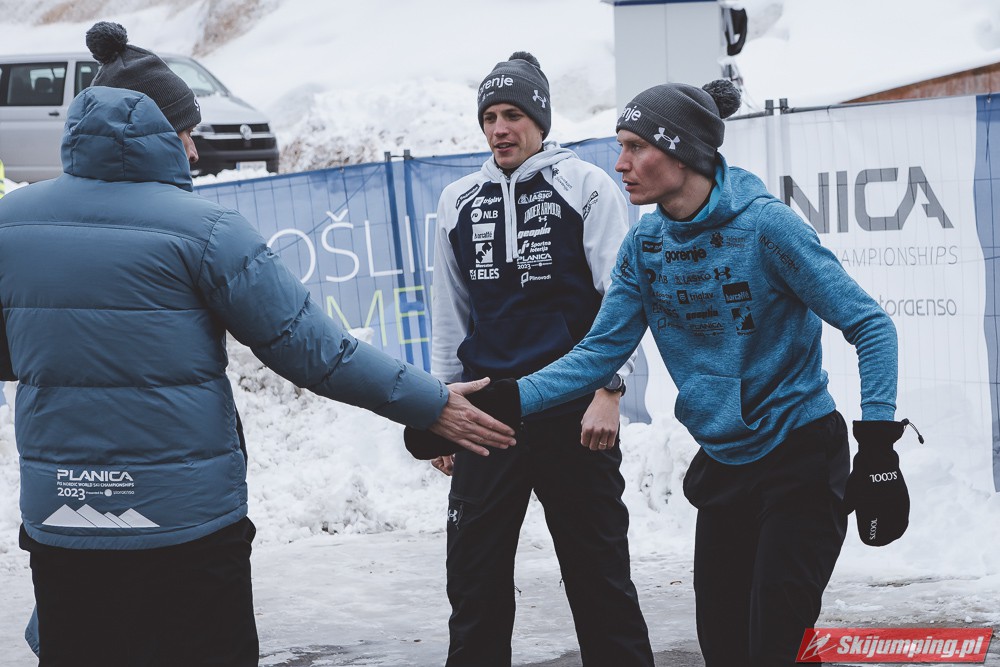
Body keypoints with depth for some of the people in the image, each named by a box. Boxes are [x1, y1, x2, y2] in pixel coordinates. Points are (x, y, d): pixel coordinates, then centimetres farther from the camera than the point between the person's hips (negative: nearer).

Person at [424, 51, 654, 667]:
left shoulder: (588, 187, 1)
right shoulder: (459, 202, 13)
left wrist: (608, 392, -12)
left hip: (574, 408, -3)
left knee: (599, 571, 2)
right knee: (474, 576, 2)